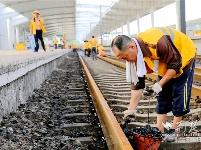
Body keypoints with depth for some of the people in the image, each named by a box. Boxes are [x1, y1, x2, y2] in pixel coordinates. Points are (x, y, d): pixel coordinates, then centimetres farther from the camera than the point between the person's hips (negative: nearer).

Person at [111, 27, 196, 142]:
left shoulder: (158, 43, -42)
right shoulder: (134, 55, -17)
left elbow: (176, 65, -29)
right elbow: (137, 83, -11)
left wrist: (160, 84, -30)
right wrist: (132, 109, -13)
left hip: (183, 59, -6)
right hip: (165, 66, 6)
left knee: (179, 95, -5)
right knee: (162, 96, 4)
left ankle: (173, 130, 8)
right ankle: (159, 130, 11)